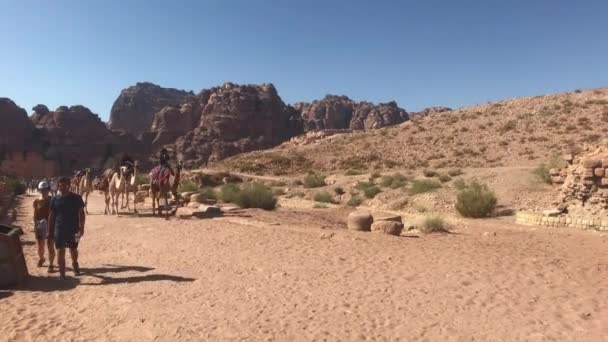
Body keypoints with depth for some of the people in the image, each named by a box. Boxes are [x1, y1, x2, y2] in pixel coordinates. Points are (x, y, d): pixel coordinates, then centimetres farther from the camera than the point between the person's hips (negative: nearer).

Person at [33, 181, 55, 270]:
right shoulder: (36, 201, -1)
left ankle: (51, 264, 11)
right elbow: (35, 215, 2)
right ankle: (41, 258, 43)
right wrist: (35, 226, -2)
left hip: (50, 225, -2)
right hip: (40, 226, 2)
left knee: (50, 246, -1)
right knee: (40, 246, 14)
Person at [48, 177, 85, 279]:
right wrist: (50, 231, 4)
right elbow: (51, 216, 6)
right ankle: (62, 273, 6)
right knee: (60, 251, -2)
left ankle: (75, 265, 43)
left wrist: (81, 227, -7)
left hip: (73, 229, 0)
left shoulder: (76, 198, -4)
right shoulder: (55, 200, 0)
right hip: (59, 229, 0)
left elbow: (81, 213, -1)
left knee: (73, 249, 16)